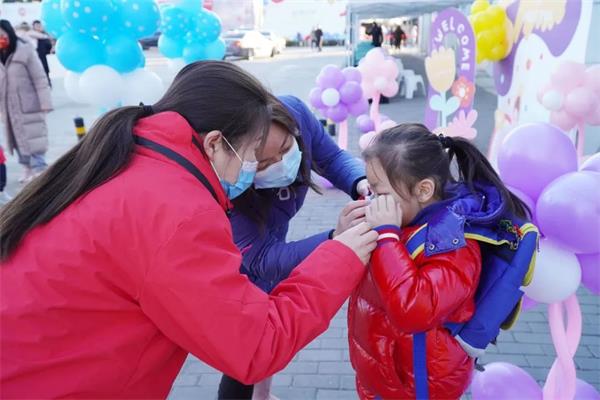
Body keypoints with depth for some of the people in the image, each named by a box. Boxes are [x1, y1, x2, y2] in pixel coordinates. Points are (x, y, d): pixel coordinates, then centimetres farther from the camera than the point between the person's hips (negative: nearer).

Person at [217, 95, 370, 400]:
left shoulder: (294, 112, -30)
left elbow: (332, 158, -15)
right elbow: (263, 259, -40)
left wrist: (361, 183, -37)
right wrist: (335, 239, -55)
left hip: (268, 243, 6)